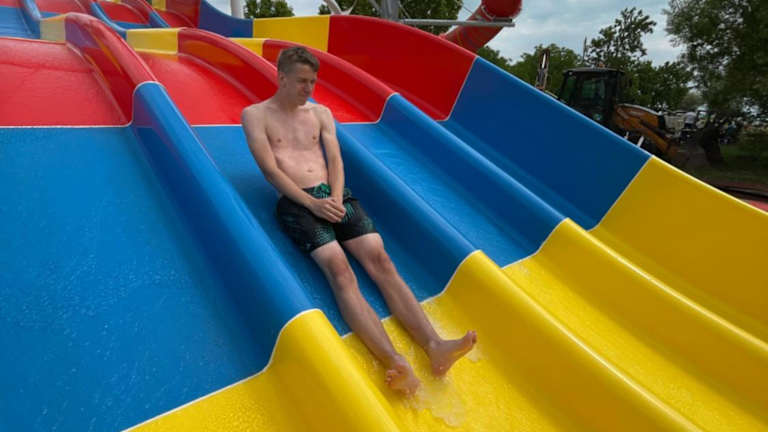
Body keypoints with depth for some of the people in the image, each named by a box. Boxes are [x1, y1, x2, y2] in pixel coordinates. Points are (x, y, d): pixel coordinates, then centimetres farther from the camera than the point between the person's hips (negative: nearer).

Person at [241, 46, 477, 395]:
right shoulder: (255, 115, 11)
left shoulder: (321, 113, 23)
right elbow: (270, 170, -1)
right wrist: (313, 203, -12)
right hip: (297, 203, -4)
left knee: (380, 259, -18)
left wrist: (336, 200, -8)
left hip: (336, 196, 4)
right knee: (338, 269, -27)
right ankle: (395, 362, -39)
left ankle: (434, 346, -27)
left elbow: (335, 161, 12)